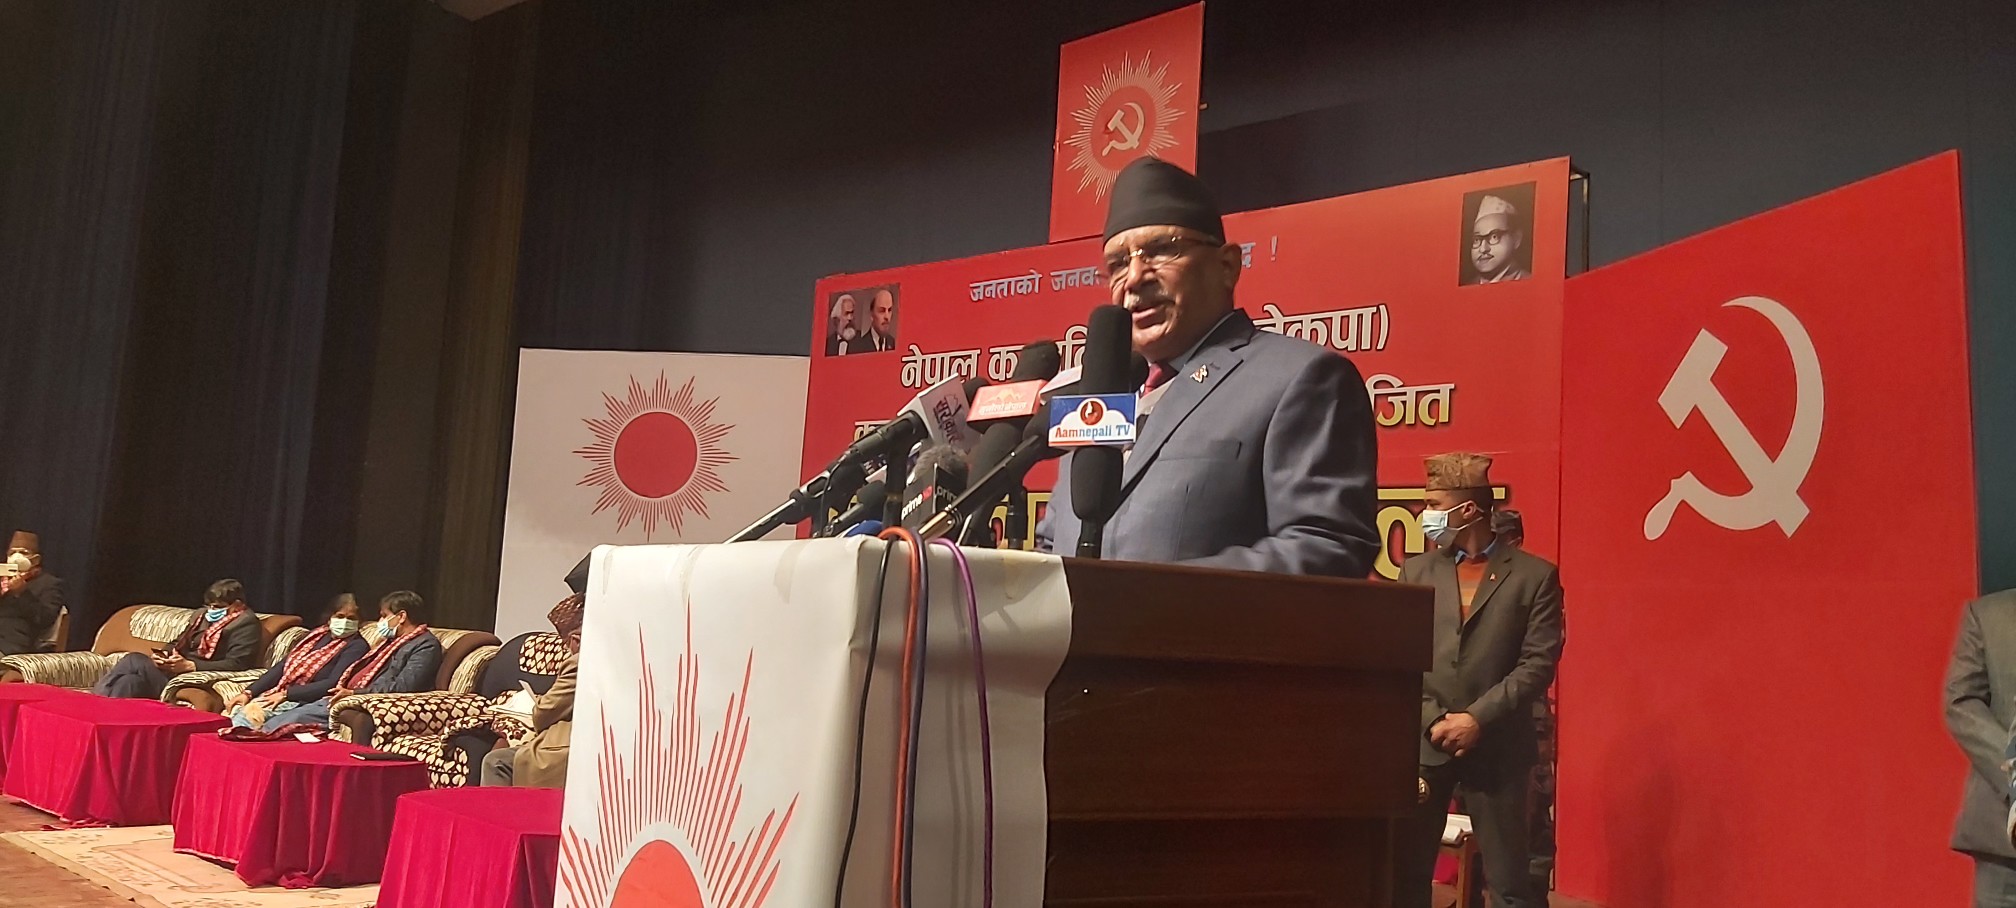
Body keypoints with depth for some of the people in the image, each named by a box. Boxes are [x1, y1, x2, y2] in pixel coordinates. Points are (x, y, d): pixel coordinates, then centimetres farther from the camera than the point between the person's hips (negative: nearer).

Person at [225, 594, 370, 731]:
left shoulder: (356, 646, -3)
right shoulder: (317, 635, 19)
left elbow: (333, 684, -15)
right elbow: (281, 667, 16)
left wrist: (286, 694, -16)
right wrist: (249, 693, 5)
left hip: (305, 701, -6)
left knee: (251, 716, -28)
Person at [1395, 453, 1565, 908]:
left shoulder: (1535, 575, 3)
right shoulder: (1415, 571, 11)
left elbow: (1538, 664, -5)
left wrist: (1478, 718, -13)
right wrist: (1432, 721, -9)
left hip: (1497, 747, -3)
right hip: (1422, 743, 3)